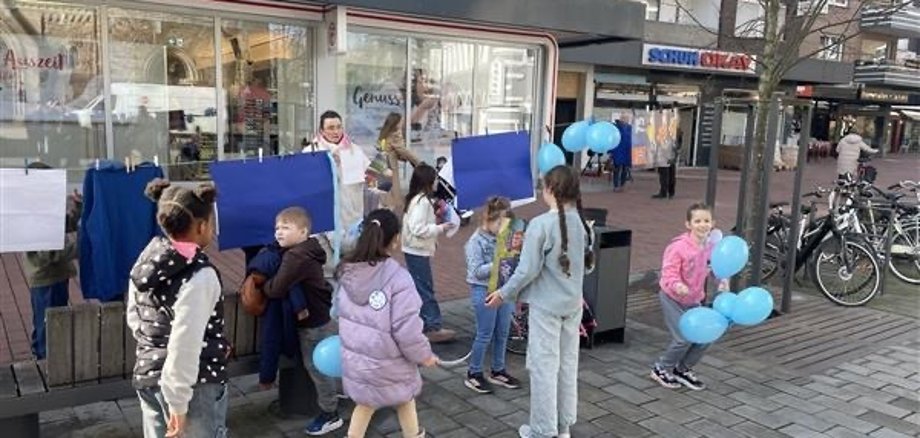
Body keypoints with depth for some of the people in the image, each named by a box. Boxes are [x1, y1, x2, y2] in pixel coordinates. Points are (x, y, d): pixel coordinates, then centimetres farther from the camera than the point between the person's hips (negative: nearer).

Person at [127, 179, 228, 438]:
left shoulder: (146, 262, 3)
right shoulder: (200, 276, -22)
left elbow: (134, 318, 14)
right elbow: (184, 345, -25)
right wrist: (178, 403, -19)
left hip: (147, 376, 8)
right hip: (195, 385, -7)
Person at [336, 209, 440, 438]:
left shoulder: (348, 271, -4)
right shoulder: (398, 278, -26)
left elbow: (341, 311, 8)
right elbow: (407, 329, -25)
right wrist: (424, 354, -8)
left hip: (355, 357, 5)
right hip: (387, 362, -5)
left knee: (366, 402, 25)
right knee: (405, 397, 23)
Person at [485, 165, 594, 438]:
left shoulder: (540, 224, -20)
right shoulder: (581, 222, -1)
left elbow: (528, 270, -18)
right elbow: (588, 265, 10)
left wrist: (504, 294, -4)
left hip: (546, 305, -6)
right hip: (573, 304, 6)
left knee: (544, 366, 5)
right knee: (568, 363, 16)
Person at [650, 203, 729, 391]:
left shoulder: (711, 247, -8)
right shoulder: (679, 246, -25)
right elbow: (668, 271, -24)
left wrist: (723, 281, -9)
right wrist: (676, 285, -43)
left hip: (693, 300, 7)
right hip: (672, 298, -6)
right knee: (684, 339, -11)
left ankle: (683, 370, 28)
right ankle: (661, 369, 15)